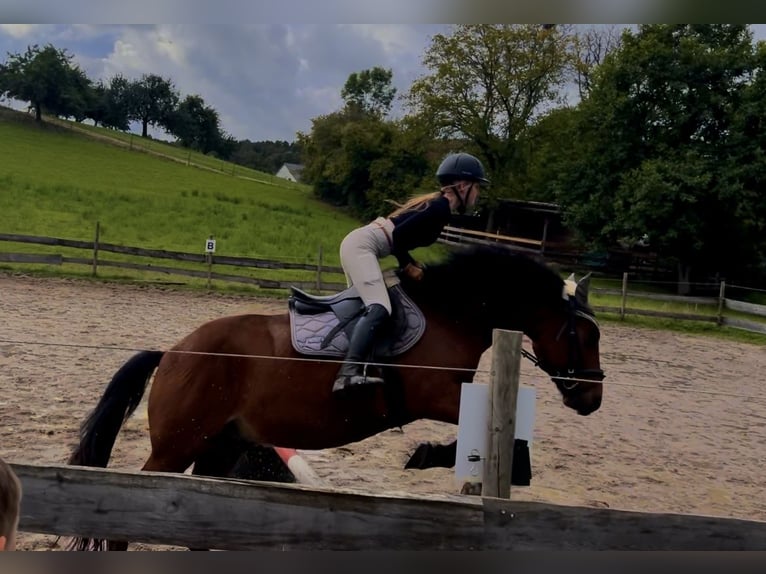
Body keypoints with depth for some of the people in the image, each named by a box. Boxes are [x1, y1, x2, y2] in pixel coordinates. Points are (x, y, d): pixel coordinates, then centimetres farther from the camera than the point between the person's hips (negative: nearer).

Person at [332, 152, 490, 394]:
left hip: (359, 244, 11)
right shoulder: (442, 208, -10)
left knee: (365, 305, 16)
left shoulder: (435, 203, 19)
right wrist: (408, 266, -5)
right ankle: (349, 372, -36)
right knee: (379, 308, -24)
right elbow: (399, 235, -19)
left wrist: (409, 262, 13)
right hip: (361, 245, -11)